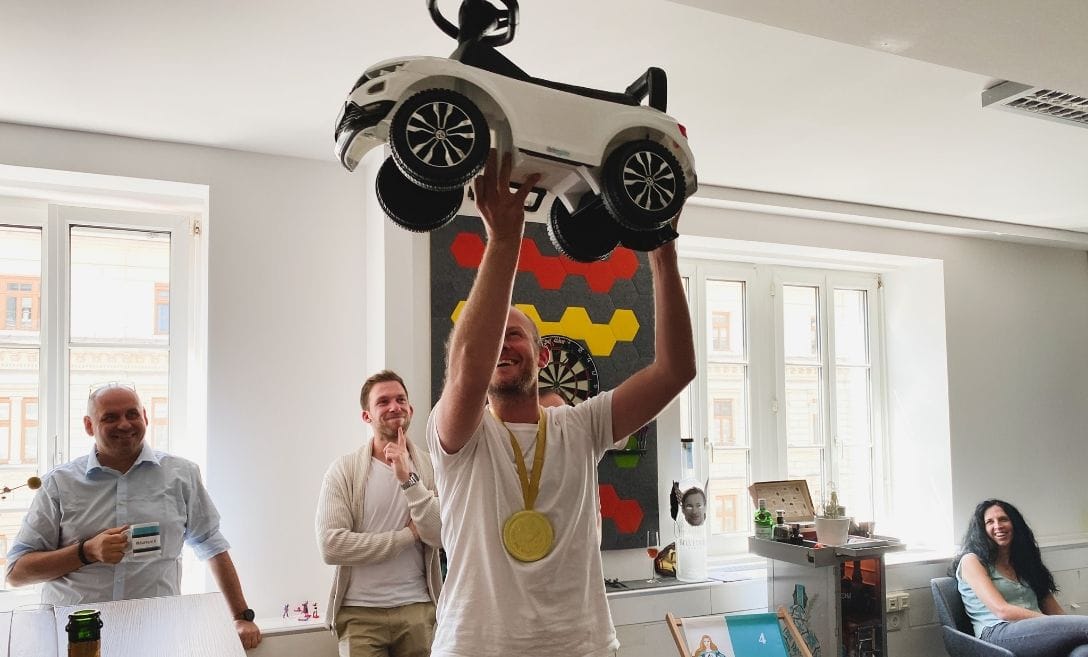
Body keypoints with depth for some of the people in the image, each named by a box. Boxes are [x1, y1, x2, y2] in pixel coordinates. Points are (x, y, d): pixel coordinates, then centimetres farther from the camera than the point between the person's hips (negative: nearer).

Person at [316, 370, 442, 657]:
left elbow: (442, 536, -11)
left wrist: (408, 479, -19)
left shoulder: (429, 468, 1)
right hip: (360, 613, -2)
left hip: (418, 610, 2)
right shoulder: (343, 469, -5)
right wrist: (409, 535, -11)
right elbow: (331, 546, -15)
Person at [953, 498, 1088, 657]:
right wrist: (1052, 622, -12)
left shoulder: (1024, 560, 28)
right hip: (997, 634, -5)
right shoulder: (971, 561, 8)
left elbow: (1053, 609, 19)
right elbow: (1002, 610, -6)